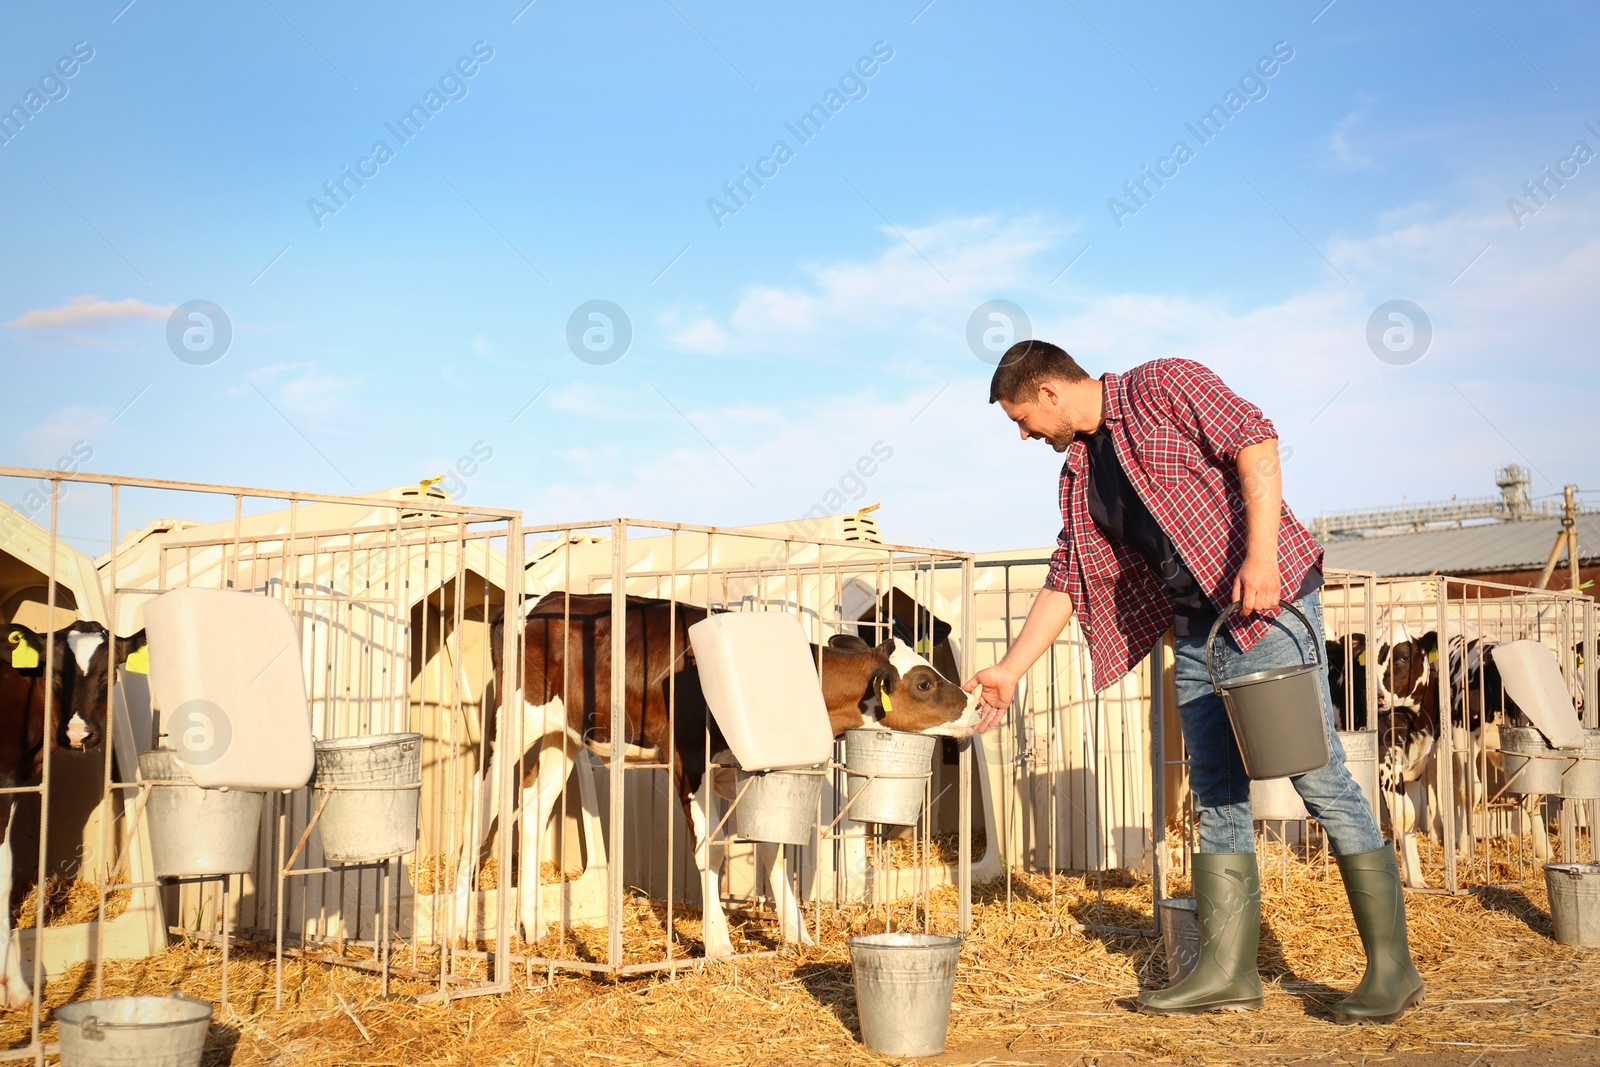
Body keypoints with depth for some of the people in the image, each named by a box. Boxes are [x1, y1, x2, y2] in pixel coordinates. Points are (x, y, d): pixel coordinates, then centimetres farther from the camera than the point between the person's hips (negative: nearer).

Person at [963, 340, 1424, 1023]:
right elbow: (1066, 580, 20)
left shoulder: (1161, 387, -4)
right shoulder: (1078, 474, 17)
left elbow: (1255, 441, -14)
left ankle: (1391, 966, -1)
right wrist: (1010, 670, 17)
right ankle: (1228, 970, 11)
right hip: (1196, 628, 8)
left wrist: (1260, 551, -25)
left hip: (1269, 605, -8)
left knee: (1318, 777, -8)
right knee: (1216, 795, 6)